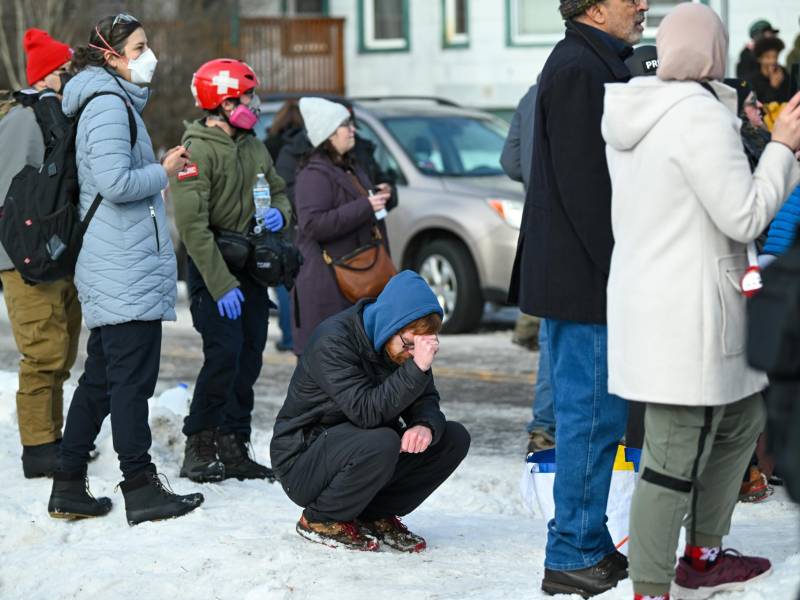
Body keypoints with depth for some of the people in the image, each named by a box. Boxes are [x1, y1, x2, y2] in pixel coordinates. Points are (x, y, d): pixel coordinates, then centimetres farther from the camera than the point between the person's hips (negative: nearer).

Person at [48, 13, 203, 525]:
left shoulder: (117, 101, 20)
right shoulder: (109, 104, -12)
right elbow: (115, 182, -22)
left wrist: (161, 167, 12)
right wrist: (163, 171, -9)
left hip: (115, 268, 11)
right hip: (128, 271, -11)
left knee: (101, 377, 12)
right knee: (133, 378, -7)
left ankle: (69, 488, 15)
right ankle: (141, 490, -3)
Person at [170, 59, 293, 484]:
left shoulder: (252, 146, 11)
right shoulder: (197, 150, -14)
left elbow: (279, 190, 24)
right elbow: (193, 226, -20)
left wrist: (279, 214, -3)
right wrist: (221, 285, -24)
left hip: (250, 269, 8)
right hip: (212, 269, -8)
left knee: (249, 359, 7)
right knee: (224, 354, -16)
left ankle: (233, 449, 15)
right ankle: (199, 447, -5)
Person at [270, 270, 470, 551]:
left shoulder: (405, 345, -2)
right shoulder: (333, 341, -25)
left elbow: (425, 400, 0)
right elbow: (366, 411, -33)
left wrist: (426, 426, -24)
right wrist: (416, 368, -39)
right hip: (302, 461, -7)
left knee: (455, 438, -5)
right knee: (381, 443, -36)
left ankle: (376, 514, 5)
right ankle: (320, 520, -12)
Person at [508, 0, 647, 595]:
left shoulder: (598, 64, 17)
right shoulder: (579, 68, -16)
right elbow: (585, 184, -21)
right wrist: (620, 272, -20)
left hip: (584, 274, 11)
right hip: (586, 278, -11)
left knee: (590, 415, 15)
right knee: (593, 416, -5)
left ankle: (591, 545, 23)